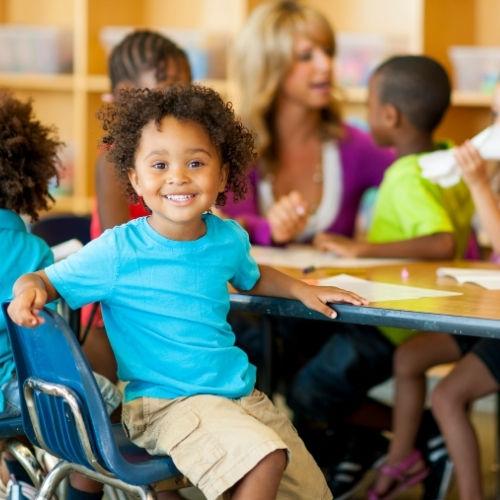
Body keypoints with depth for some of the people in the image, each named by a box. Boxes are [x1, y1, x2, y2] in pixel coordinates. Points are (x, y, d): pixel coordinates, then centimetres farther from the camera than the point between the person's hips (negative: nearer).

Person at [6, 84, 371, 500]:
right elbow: (46, 280, -8)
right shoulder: (117, 251, -14)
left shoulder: (229, 238, 2)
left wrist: (301, 289, 15)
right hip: (165, 404, -6)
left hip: (239, 394, 6)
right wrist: (29, 290, -29)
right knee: (263, 458, -29)